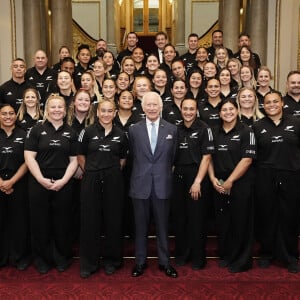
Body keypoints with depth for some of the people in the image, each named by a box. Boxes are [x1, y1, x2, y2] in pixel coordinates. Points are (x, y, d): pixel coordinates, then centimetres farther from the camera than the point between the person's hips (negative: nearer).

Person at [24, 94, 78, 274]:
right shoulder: (37, 130, 2)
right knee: (41, 222, 7)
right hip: (39, 183, -1)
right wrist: (42, 180, -13)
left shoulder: (70, 133, 7)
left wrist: (63, 180, -8)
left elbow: (74, 160, 5)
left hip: (64, 184, 1)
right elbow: (29, 157, -3)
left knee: (62, 222, 8)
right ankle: (43, 260, 23)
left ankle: (62, 258, 25)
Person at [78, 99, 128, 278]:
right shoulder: (88, 132, 1)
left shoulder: (120, 135, 5)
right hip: (91, 181, -1)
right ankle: (89, 263, 17)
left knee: (113, 220, 7)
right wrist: (91, 172, 6)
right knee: (90, 221, 4)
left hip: (113, 181, 1)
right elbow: (81, 156, 8)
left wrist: (113, 173, 7)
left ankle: (112, 260, 24)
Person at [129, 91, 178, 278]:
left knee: (162, 226, 9)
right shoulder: (134, 130, 3)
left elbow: (172, 157, 7)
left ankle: (164, 262, 24)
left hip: (162, 185, 0)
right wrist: (141, 172, 6)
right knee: (141, 226, 10)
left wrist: (164, 173, 6)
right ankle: (140, 261, 24)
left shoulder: (172, 129, 3)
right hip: (140, 184, 0)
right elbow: (133, 156, 8)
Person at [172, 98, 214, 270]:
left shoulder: (204, 129, -5)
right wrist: (171, 176, 3)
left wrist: (197, 182, -14)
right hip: (178, 177, 4)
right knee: (179, 216, 10)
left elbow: (206, 157, -9)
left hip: (197, 176, -4)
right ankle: (182, 253, 26)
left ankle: (198, 257, 18)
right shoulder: (176, 130, 10)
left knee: (197, 218, 3)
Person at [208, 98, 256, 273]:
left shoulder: (246, 132, -5)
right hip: (219, 185, 4)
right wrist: (213, 178, -3)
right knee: (223, 221, 10)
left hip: (241, 184, -4)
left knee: (241, 222, 3)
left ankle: (242, 261, 18)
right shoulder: (215, 133, 10)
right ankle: (225, 255, 27)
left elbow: (247, 160, -12)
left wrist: (230, 181, -14)